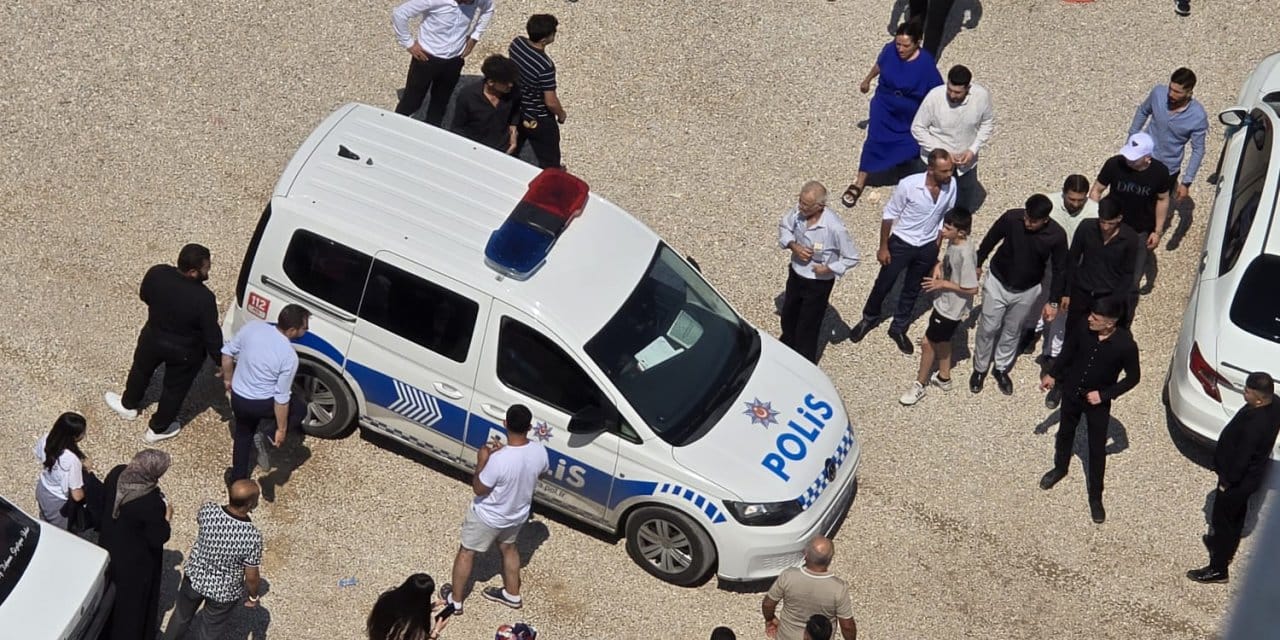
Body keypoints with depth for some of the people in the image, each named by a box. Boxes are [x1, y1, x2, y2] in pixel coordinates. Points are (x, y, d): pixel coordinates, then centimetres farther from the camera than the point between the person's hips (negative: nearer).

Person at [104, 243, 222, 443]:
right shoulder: (204, 298, -35)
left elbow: (144, 295, -1)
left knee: (141, 370, 34)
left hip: (153, 338, 4)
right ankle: (158, 428, 45)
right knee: (175, 388, 24)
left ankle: (128, 405, 59)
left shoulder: (156, 274, -24)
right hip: (185, 352, -4)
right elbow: (212, 336, -24)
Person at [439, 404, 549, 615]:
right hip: (518, 514, 5)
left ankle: (455, 600, 37)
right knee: (508, 548, 33)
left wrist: (482, 461, -13)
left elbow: (479, 489, -25)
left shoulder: (498, 460, -39)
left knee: (466, 553, 20)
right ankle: (512, 594, 49)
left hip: (489, 516, -5)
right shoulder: (540, 451, -22)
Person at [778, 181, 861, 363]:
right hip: (795, 274, 6)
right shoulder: (798, 211, -19)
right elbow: (784, 226, 3)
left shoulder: (834, 228, -33)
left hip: (818, 283, -6)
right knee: (788, 315, 28)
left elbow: (852, 258, -19)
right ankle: (788, 343, 58)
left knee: (807, 327, 10)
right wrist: (793, 245, -14)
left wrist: (829, 268, -24)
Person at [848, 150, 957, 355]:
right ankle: (869, 318, 43)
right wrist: (883, 247, -9)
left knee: (912, 290, 20)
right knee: (883, 284, 16)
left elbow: (946, 217, 0)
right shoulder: (908, 185, -29)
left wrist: (936, 246, 6)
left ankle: (898, 329, 40)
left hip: (927, 247, 3)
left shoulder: (951, 185, -17)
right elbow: (889, 215, -15)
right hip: (901, 243, -3)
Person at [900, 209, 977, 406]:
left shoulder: (965, 254, -34)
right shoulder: (953, 242, -8)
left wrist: (944, 284, -23)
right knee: (941, 341, 26)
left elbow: (972, 288, -28)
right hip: (944, 302, 9)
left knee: (928, 343, 7)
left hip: (952, 308, -9)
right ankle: (944, 377, 45)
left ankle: (919, 385, 25)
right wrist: (939, 267, -5)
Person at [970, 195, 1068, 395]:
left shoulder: (1057, 235, -25)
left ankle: (1001, 369, 43)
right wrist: (977, 264, 5)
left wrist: (1053, 302, -6)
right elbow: (990, 239, -6)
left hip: (1026, 291, 0)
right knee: (988, 328, 13)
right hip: (998, 283, 0)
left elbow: (1060, 270, -10)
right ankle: (980, 368, 36)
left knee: (1012, 332, 20)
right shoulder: (1011, 217, -26)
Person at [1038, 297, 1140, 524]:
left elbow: (1133, 377, -13)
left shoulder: (1125, 345, -28)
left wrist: (1104, 394, -18)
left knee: (1097, 450, 11)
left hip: (1098, 402, -3)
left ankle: (1095, 497, 29)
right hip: (1072, 392, 3)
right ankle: (1060, 468, 54)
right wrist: (1053, 374, 8)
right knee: (1065, 433, 26)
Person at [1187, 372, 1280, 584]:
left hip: (1240, 479, -9)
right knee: (1236, 514, 30)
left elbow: (1242, 458, -30)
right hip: (1249, 475, 9)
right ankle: (1227, 548, 53)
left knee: (1222, 519, 9)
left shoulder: (1255, 424, -41)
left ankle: (1218, 569, 24)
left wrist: (1227, 481, -14)